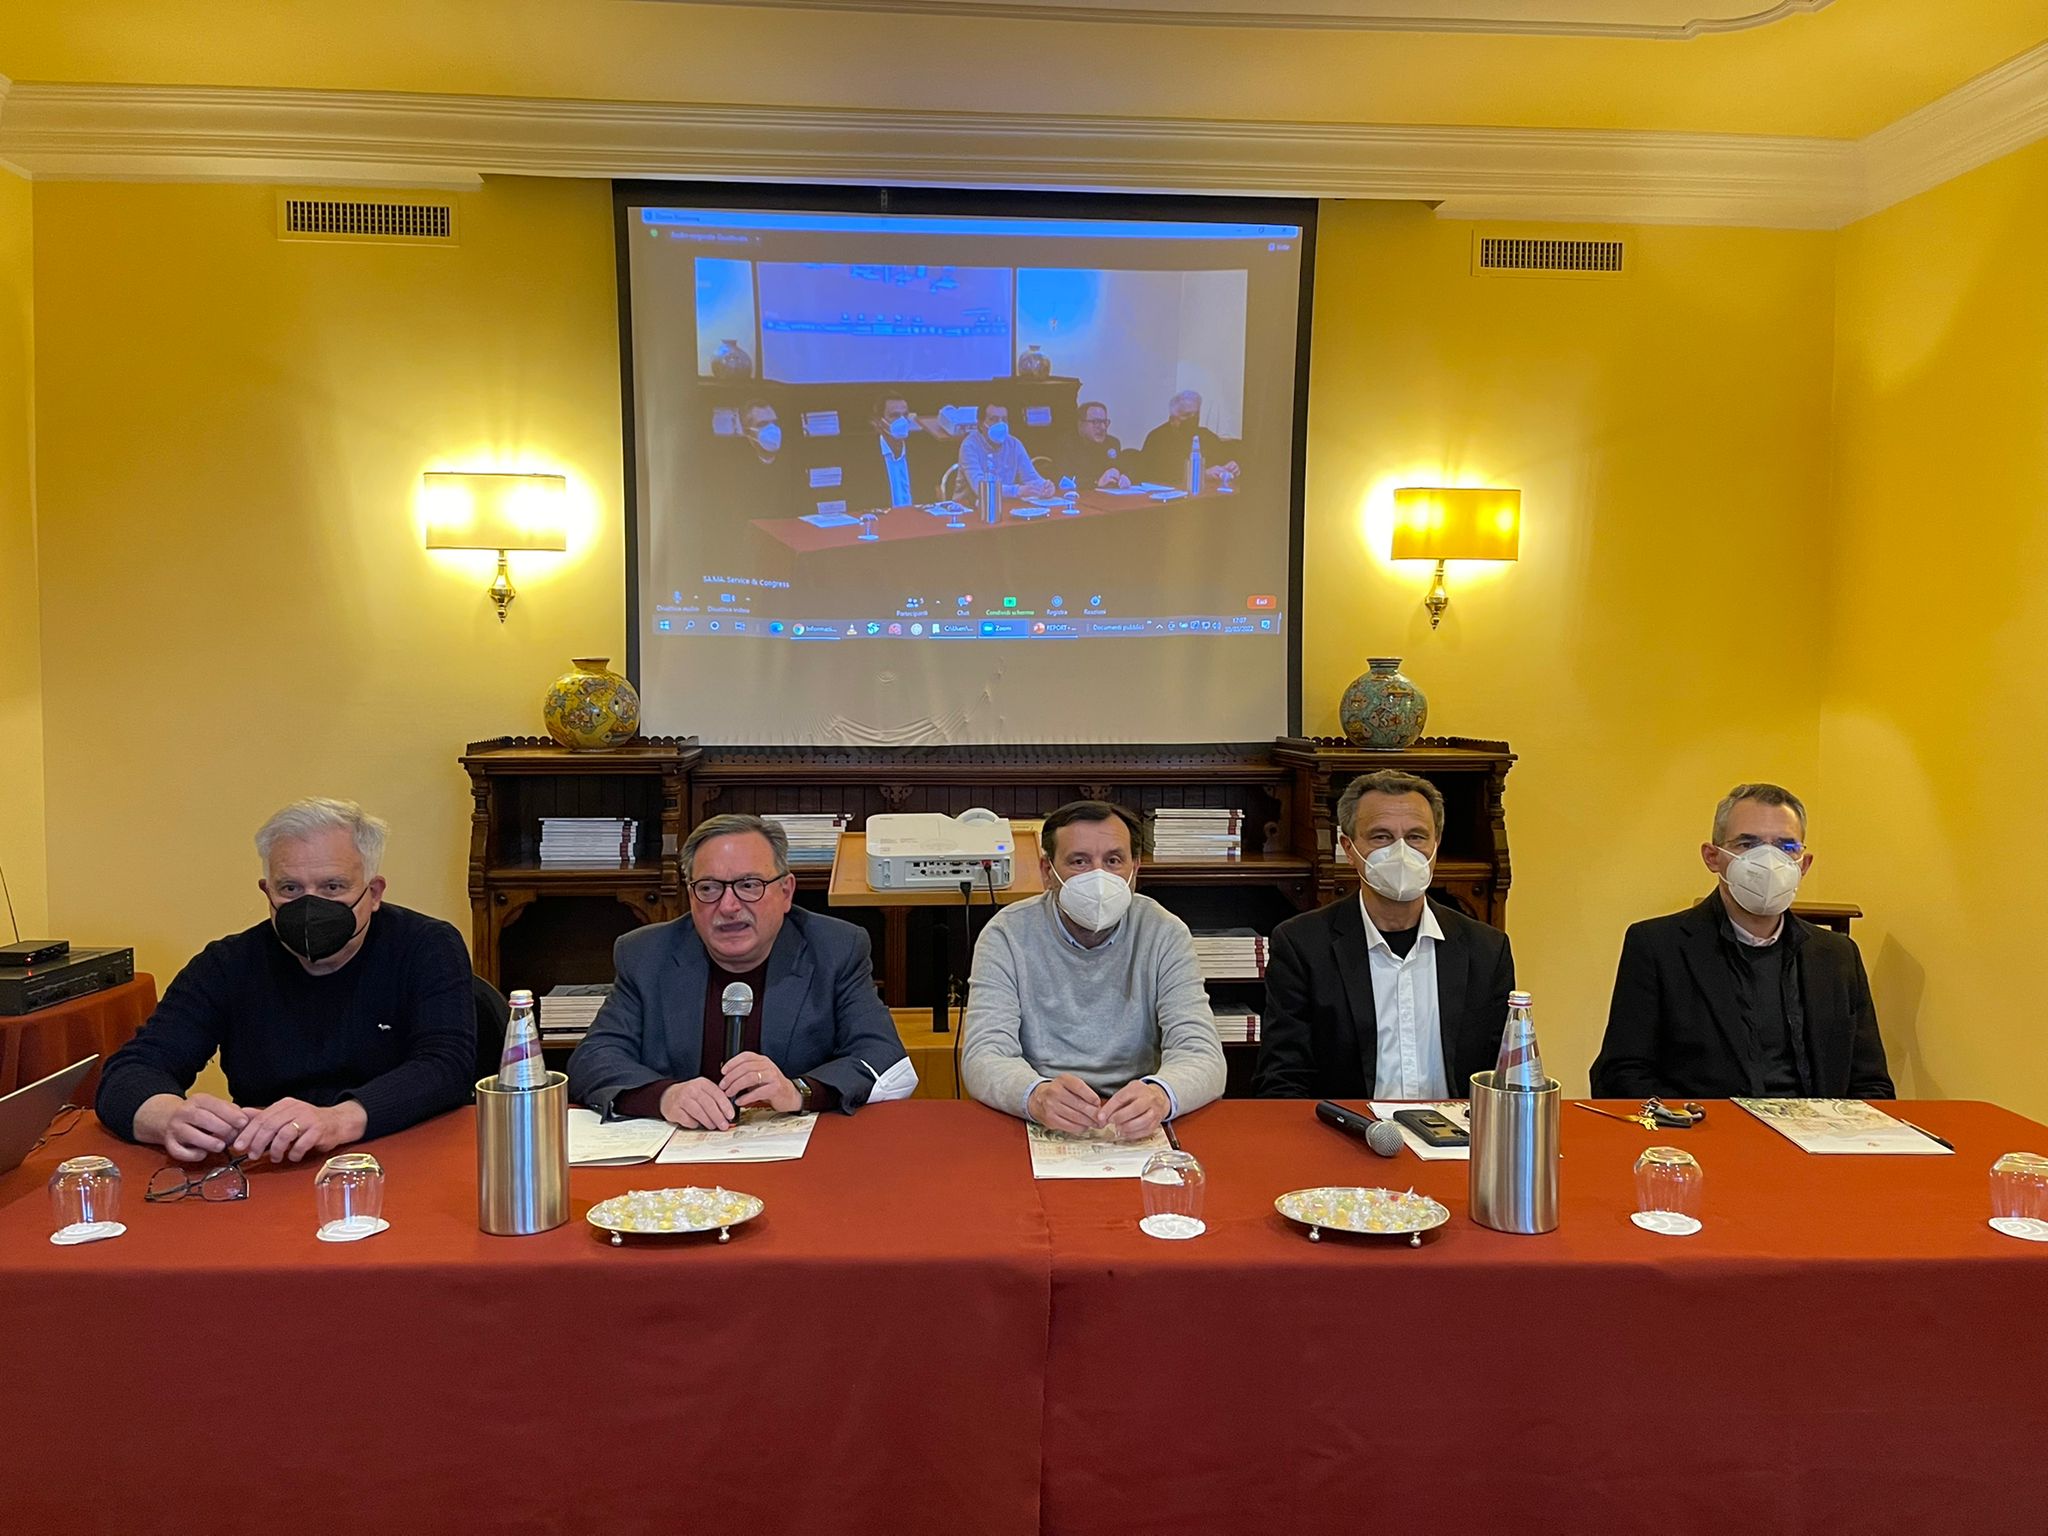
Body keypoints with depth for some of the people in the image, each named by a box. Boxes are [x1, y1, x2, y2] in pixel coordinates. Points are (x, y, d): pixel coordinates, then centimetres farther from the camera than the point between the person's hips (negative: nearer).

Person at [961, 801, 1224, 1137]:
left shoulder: (1164, 934, -1)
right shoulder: (1008, 935, -3)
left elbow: (1202, 1056, -11)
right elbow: (983, 1058, -12)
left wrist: (1159, 1095, -35)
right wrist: (1036, 1096, -36)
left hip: (1136, 1134, 1)